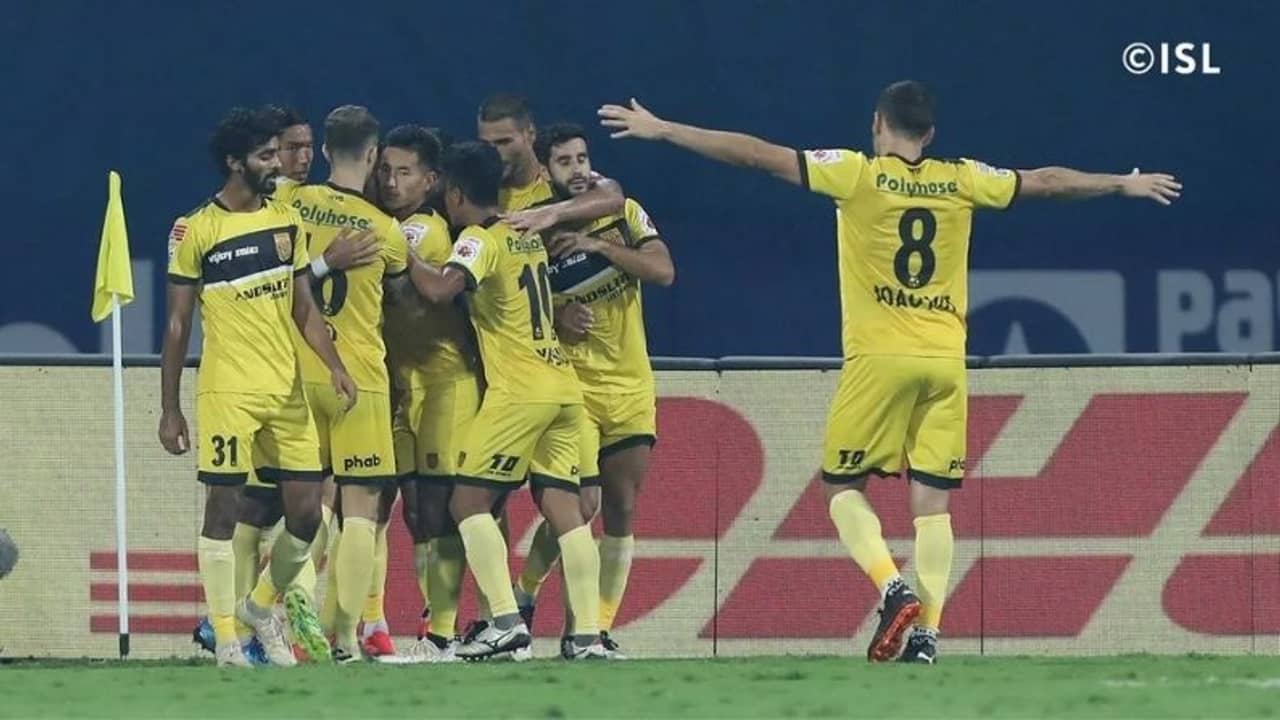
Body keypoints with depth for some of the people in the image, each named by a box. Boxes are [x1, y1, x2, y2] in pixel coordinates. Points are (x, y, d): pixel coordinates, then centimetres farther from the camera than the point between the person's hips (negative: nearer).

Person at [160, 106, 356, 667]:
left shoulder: (287, 221, 10)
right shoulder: (196, 231, -6)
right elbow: (178, 325, -2)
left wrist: (334, 365, -1)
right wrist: (169, 410, -3)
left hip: (286, 390, 5)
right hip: (227, 390, -5)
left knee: (306, 513, 3)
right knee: (223, 506, -3)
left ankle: (260, 606, 25)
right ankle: (225, 638, 3)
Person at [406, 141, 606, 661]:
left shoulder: (480, 240, -7)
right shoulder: (526, 234, 16)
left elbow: (442, 290, -25)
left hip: (518, 392, -8)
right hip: (563, 387, 8)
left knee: (468, 501, -2)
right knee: (562, 506, 2)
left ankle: (505, 620, -14)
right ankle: (589, 636, -6)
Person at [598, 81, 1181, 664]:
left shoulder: (857, 175, -2)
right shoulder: (960, 181, 7)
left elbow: (759, 155, -4)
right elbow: (1045, 182, 20)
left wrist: (662, 131, 1)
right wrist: (1125, 185, 35)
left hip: (878, 355, -3)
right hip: (945, 360, 3)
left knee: (842, 486, 8)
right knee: (932, 498, 4)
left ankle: (892, 588, -15)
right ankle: (926, 632, -3)